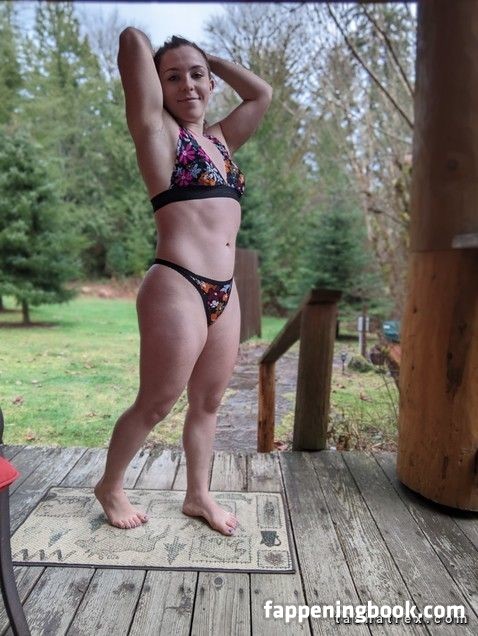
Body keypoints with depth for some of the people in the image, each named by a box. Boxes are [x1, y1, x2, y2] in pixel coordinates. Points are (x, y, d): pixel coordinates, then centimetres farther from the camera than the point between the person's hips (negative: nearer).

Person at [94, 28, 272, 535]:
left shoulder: (221, 138, 20)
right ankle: (109, 487, 30)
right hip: (177, 287, -7)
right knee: (155, 404, 4)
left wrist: (210, 59, 27)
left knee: (207, 402, 14)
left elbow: (262, 93, 28)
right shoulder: (157, 129, 2)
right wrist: (155, 57, 18)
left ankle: (198, 496, 32)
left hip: (224, 292, 7)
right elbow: (132, 38, -4)